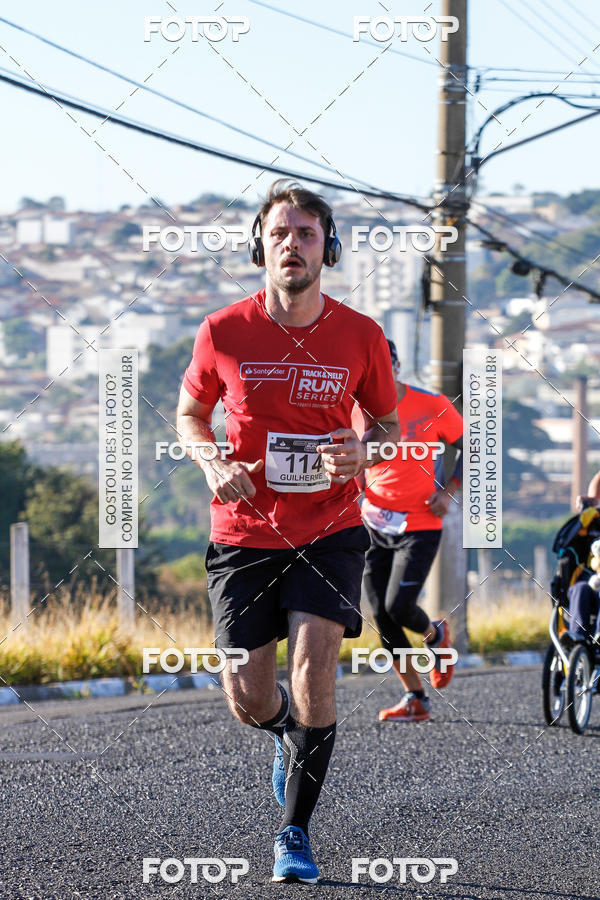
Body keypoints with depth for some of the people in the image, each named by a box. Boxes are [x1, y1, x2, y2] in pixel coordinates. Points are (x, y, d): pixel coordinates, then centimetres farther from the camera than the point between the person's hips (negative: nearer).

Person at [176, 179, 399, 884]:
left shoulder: (360, 337, -5)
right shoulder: (223, 332, -6)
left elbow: (386, 423, 10)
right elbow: (190, 412, 10)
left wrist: (363, 451, -13)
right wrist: (214, 466, -10)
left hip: (329, 531, -1)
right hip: (244, 534, 1)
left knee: (313, 673, -17)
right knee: (248, 701, 1)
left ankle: (295, 832, 0)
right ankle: (290, 733, 41)